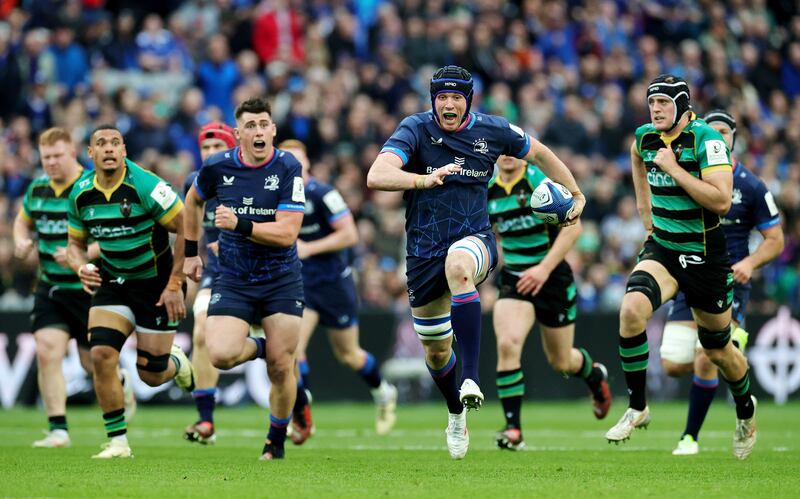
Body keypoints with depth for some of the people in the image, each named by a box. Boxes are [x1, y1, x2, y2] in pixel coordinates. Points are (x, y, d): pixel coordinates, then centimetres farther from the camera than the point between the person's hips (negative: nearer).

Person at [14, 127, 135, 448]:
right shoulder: (37, 189, 5)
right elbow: (23, 221, 24)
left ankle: (121, 383, 43)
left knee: (91, 361, 7)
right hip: (50, 287, 4)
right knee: (47, 352, -13)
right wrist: (21, 241, 2)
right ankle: (58, 430, -10)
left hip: (90, 288, -4)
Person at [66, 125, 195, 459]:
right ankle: (118, 441, -5)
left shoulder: (145, 186, -21)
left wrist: (175, 285, -17)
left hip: (157, 284, -4)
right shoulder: (81, 194, -5)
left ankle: (177, 363, 40)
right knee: (101, 355, -16)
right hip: (113, 282, 4)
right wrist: (81, 268, -14)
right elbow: (75, 243, 10)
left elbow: (186, 228, -16)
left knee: (150, 375, 1)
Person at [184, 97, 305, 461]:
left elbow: (287, 232, -17)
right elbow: (193, 201, 19)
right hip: (232, 281, 1)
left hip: (281, 280, -1)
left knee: (281, 367, -2)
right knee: (220, 355, -20)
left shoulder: (288, 168, -11)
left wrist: (240, 225, -28)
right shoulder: (217, 167, -4)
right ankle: (259, 348, 16)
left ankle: (276, 441, 22)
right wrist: (191, 252, 20)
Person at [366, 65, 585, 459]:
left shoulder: (492, 131, -3)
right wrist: (424, 179, -41)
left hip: (474, 239, -1)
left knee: (458, 264, -40)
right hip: (424, 250, 1)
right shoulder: (416, 129, -9)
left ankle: (470, 379, -44)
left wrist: (576, 193, 18)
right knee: (435, 351, 11)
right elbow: (376, 176, -25)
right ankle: (456, 414, 43)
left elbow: (539, 152, 18)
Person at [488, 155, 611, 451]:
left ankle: (595, 376, 49)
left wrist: (544, 268, -24)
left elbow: (573, 226, -19)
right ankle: (513, 429, -18)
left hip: (552, 278, -3)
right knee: (507, 344, -22)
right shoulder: (488, 190, 2)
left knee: (561, 362, 11)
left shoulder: (540, 182, -15)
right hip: (514, 279, 3)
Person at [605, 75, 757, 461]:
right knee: (632, 309, -26)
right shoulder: (645, 138, 0)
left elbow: (721, 201, -26)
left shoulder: (706, 140, -17)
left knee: (718, 349, 11)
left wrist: (674, 169, -26)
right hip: (662, 249, 4)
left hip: (704, 255, -4)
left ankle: (745, 410, 42)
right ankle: (637, 408, -13)